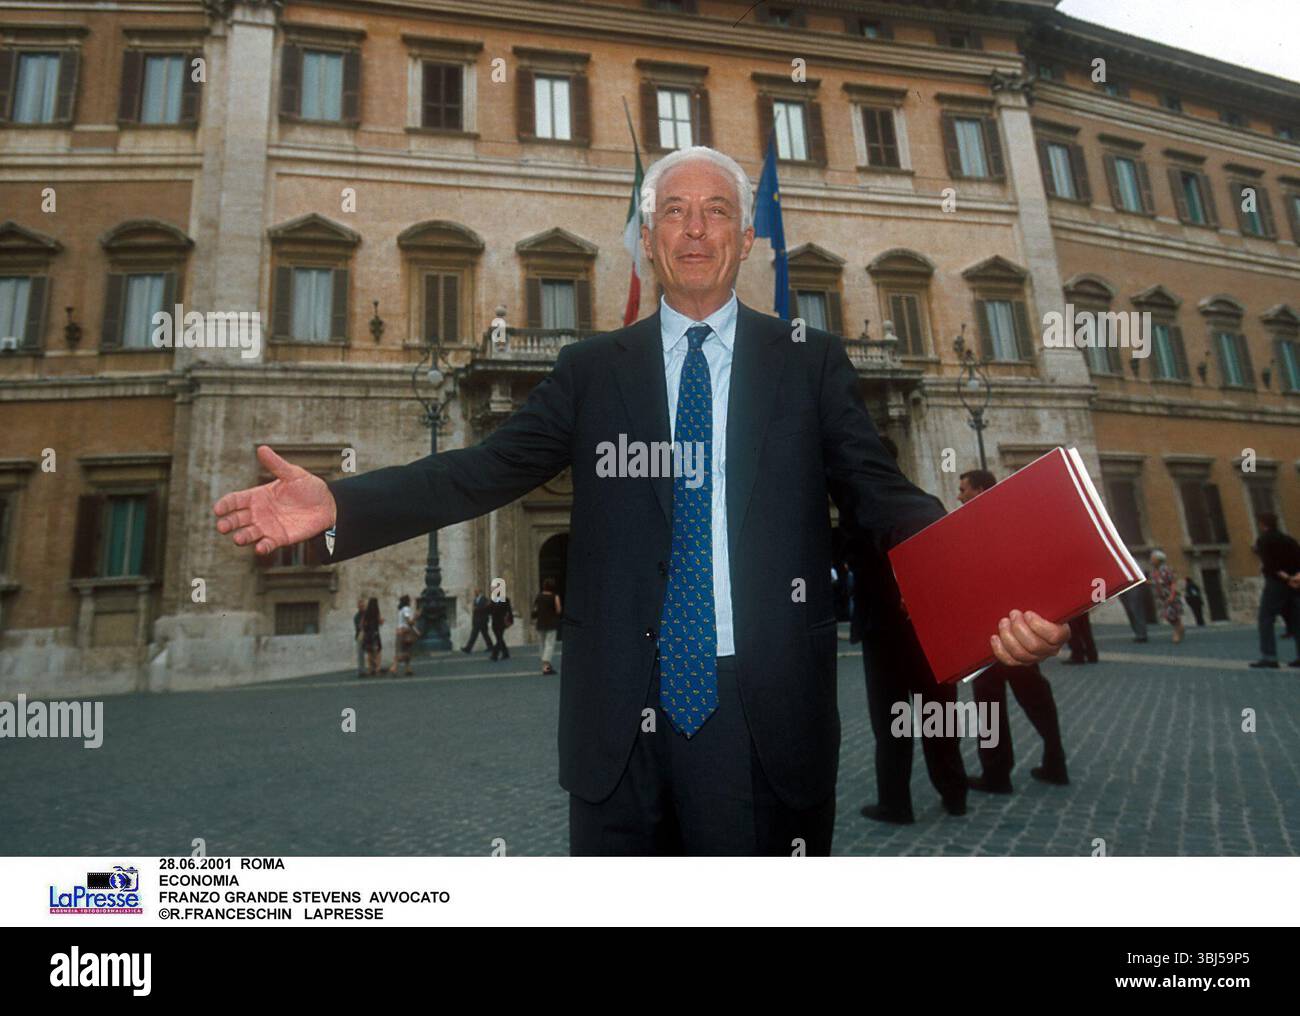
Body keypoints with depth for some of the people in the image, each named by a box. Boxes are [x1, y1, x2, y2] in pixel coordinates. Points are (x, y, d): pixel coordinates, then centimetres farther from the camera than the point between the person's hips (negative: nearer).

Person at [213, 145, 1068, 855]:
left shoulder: (811, 362, 4)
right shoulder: (591, 370, 7)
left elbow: (883, 495, -3)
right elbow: (487, 469, -1)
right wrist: (338, 505, -14)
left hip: (765, 720, 0)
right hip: (619, 720, 1)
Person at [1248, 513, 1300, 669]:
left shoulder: (1264, 540, -4)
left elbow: (1269, 564, -16)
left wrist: (1286, 578, -15)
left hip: (1276, 583, -7)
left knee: (1266, 620, -6)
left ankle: (1268, 657, -13)